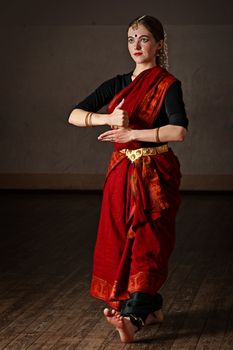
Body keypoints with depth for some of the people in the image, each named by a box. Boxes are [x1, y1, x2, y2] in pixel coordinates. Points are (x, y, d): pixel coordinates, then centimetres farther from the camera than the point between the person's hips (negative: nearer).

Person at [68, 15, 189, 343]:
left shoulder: (167, 84, -5)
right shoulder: (117, 84, 11)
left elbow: (179, 131, -21)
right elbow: (74, 115, 5)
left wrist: (131, 133, -18)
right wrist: (108, 118, -14)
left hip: (155, 174, -6)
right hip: (121, 172, 6)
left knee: (147, 242, -13)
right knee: (120, 240, 6)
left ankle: (133, 316, -23)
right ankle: (151, 306, 19)